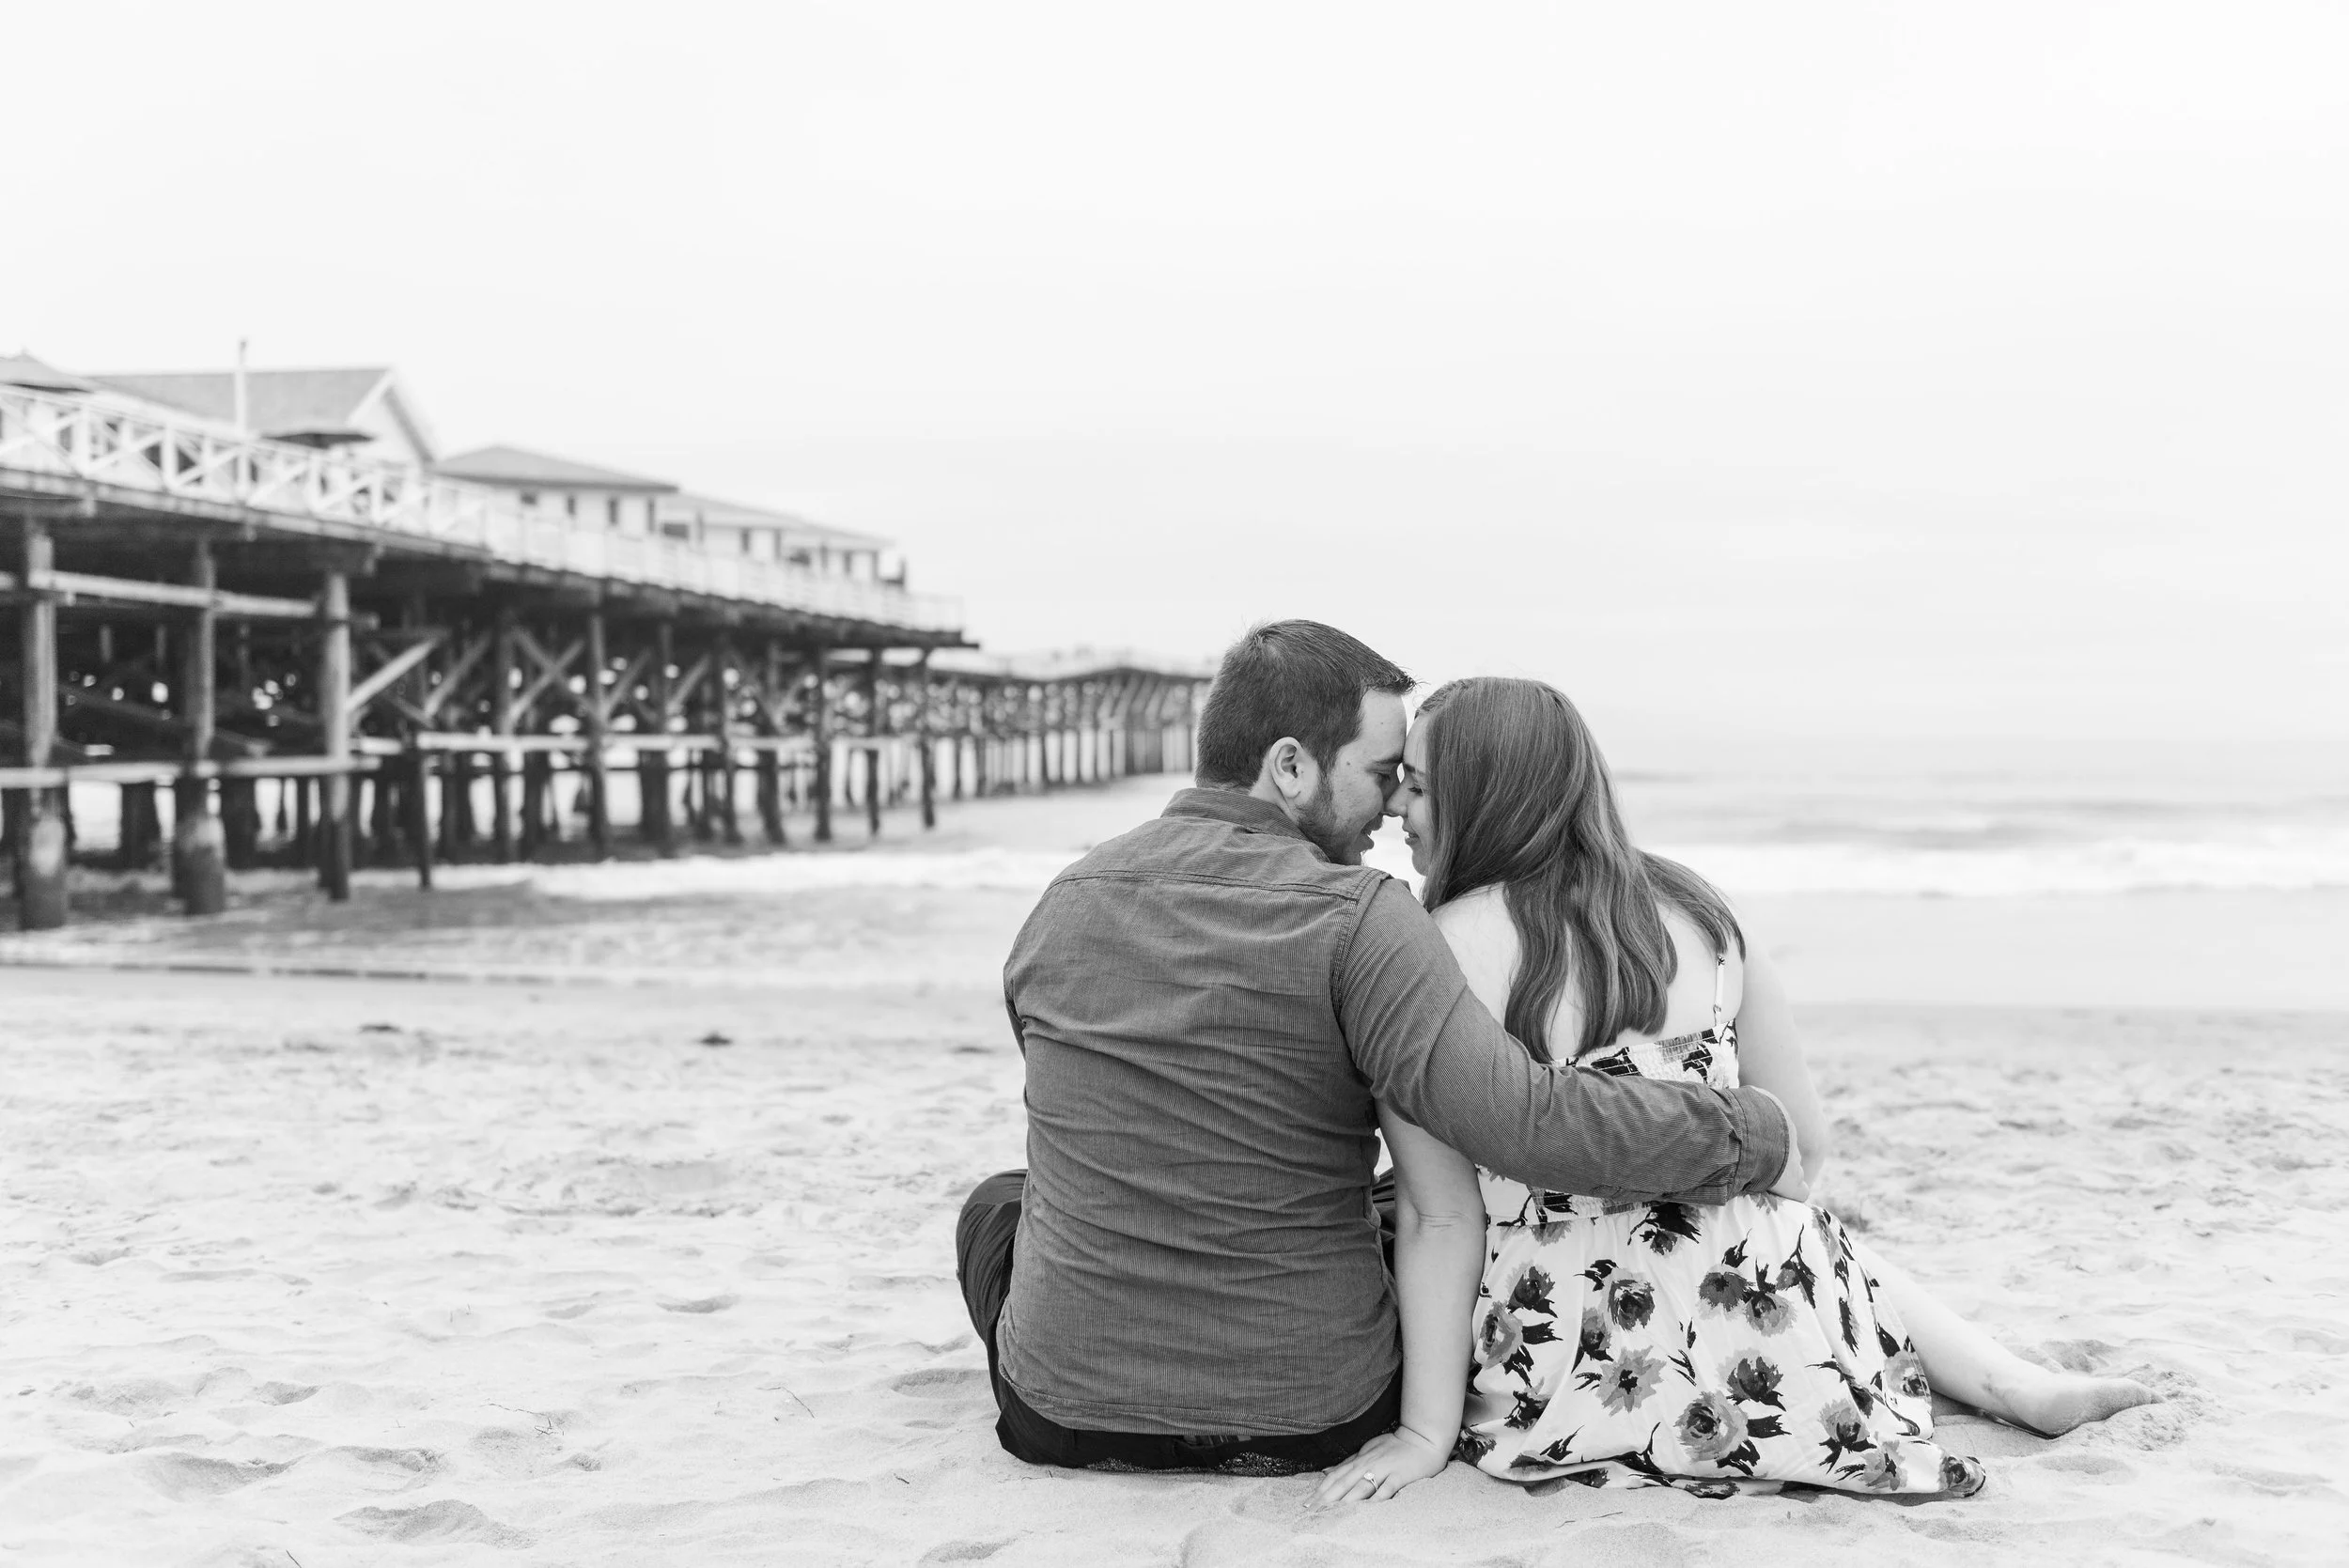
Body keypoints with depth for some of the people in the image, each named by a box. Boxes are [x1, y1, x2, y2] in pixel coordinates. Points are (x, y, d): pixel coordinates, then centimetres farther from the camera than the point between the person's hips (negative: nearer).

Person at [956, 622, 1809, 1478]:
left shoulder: (1062, 903, -1)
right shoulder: (1358, 918, -18)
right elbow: (1526, 1121, -27)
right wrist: (1756, 1135, -16)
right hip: (1313, 1423, -2)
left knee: (998, 1202, 33)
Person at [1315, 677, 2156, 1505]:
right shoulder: (1696, 909, 1)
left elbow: (1443, 1219, -15)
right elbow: (1803, 1141, 7)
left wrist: (1427, 1432, -9)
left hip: (1557, 1377, -4)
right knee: (1824, 1249, 36)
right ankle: (2022, 1385, 28)